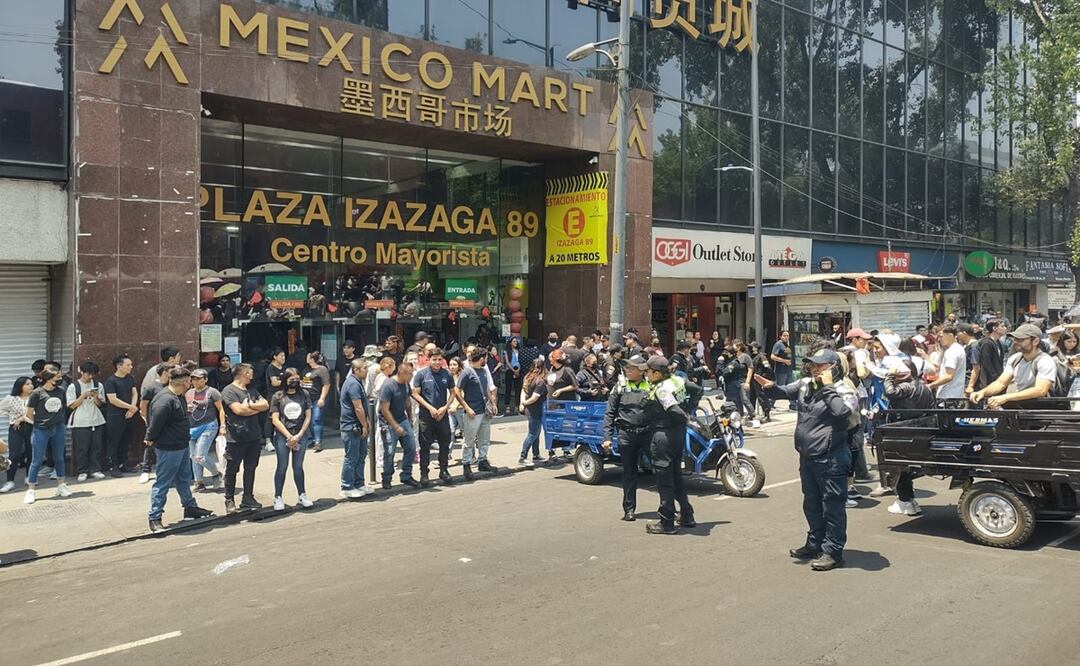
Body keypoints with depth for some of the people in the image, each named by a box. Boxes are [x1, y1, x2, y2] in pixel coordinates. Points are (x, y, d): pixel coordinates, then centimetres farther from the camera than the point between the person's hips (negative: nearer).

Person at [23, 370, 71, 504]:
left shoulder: (61, 391, 3)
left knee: (59, 458, 12)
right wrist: (40, 422, 6)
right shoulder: (37, 392, -10)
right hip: (41, 431, -4)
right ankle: (31, 491, 7)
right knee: (37, 460, 0)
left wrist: (59, 421, 10)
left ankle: (61, 486, 23)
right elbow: (29, 413, -4)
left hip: (58, 429, 4)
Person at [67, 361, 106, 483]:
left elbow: (100, 404, 9)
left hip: (96, 421, 3)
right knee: (81, 448, -2)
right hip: (80, 422, -3)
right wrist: (84, 395, -14)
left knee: (96, 447, 4)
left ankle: (95, 470, 12)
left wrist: (95, 397, -11)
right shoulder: (73, 386, -1)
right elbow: (72, 405, -5)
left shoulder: (98, 385, 8)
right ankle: (82, 471, 5)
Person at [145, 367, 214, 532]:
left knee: (184, 478, 22)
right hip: (168, 449, -10)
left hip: (182, 446, 10)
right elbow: (155, 423, -24)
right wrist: (150, 440, -8)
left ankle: (190, 508, 36)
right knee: (163, 483, -1)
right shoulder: (164, 400, -27)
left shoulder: (179, 396, 6)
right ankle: (154, 518, 8)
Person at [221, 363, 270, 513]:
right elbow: (238, 410, -20)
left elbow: (266, 405, 5)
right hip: (236, 438, -7)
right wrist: (257, 409, -6)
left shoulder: (252, 391, 15)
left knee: (250, 469, 12)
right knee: (232, 470, 3)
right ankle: (229, 500, 13)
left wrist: (249, 405, -11)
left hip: (254, 437, 7)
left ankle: (248, 498, 22)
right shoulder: (229, 391, -9)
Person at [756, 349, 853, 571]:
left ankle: (833, 552, 7)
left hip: (830, 460, -8)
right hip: (807, 457, 8)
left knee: (832, 506, -1)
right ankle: (815, 544, 34)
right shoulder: (805, 384, 7)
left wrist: (827, 387, -25)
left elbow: (842, 412, -33)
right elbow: (785, 392, 22)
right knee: (812, 504, 20)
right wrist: (771, 387, 1)